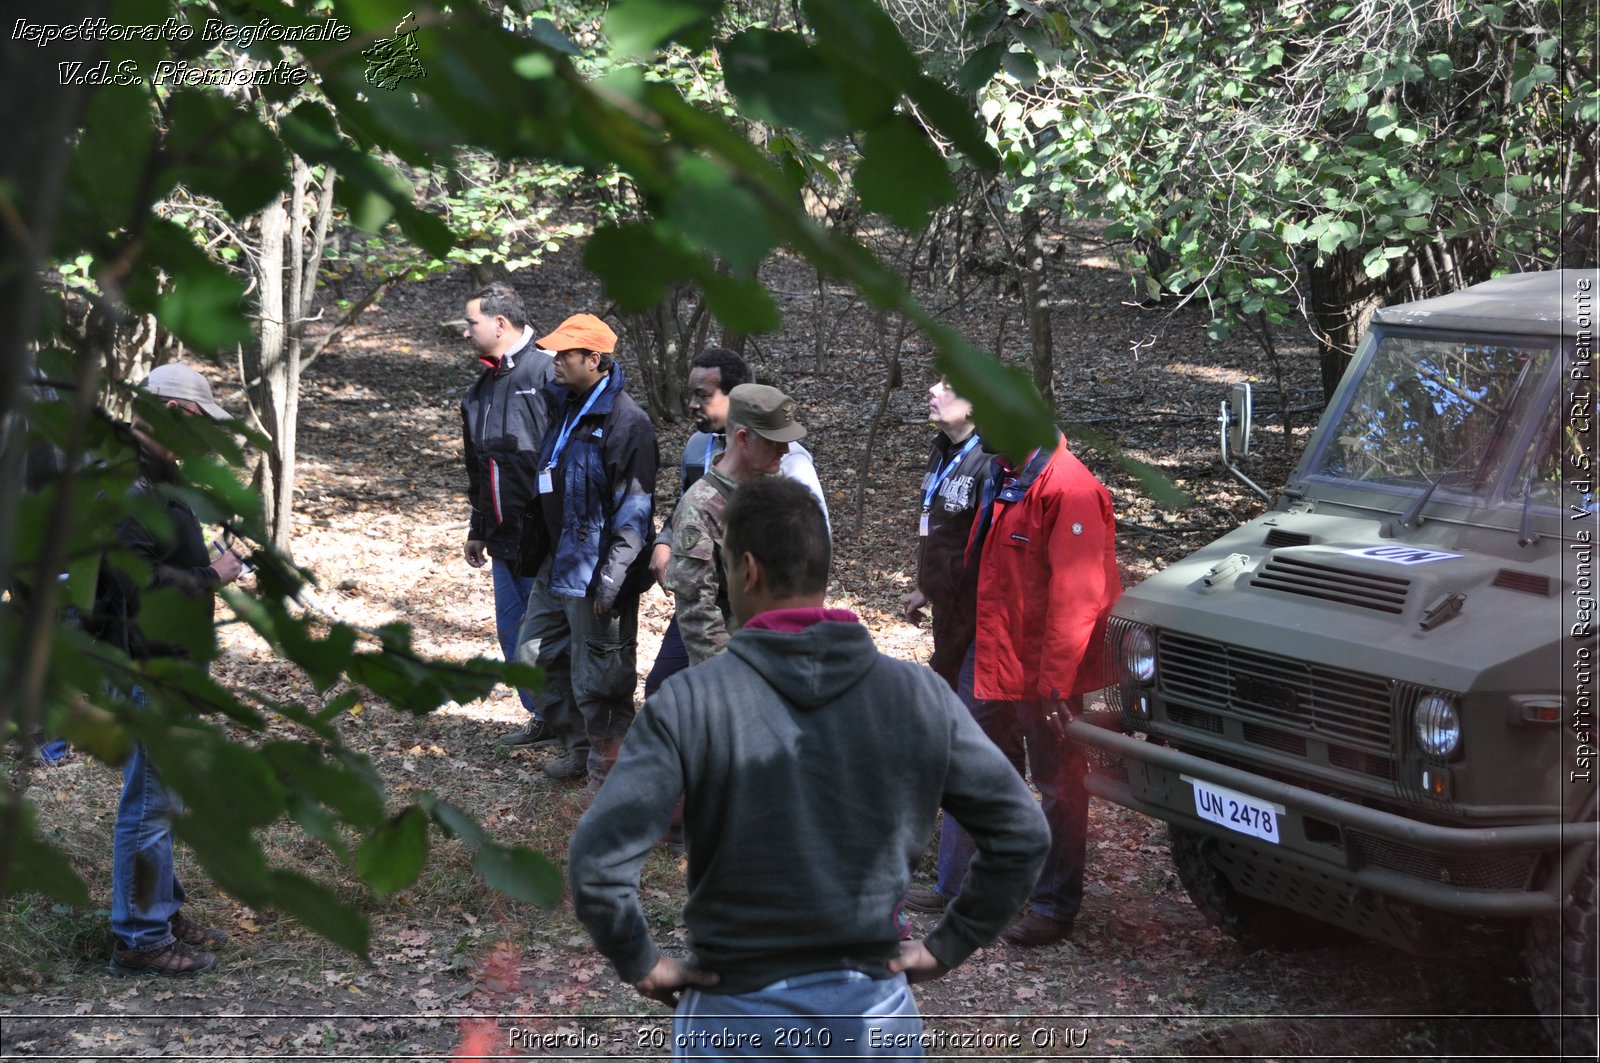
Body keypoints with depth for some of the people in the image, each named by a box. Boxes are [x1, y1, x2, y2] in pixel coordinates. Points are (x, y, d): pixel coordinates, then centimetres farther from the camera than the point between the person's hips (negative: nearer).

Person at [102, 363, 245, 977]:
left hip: (164, 665, 11)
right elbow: (140, 582, -28)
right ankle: (139, 940, 5)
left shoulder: (153, 476, 13)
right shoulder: (129, 485, -21)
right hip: (145, 667, -11)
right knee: (150, 803, -3)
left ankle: (163, 915, 31)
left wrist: (209, 566, 9)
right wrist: (211, 577, -18)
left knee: (160, 797, 19)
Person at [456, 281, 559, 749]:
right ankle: (543, 719, 23)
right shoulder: (481, 387, 16)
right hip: (504, 538, 9)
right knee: (512, 632, 12)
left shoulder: (548, 372, -12)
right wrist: (477, 530, 27)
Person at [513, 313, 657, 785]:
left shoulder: (625, 421, -19)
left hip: (595, 572, -9)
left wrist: (611, 580, -21)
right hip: (557, 565, 10)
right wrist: (535, 549, 18)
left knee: (597, 675, 1)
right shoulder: (564, 406, 8)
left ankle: (607, 768, 17)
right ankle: (579, 747, 33)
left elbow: (634, 510, -20)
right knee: (535, 654, 18)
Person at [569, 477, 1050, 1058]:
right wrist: (945, 947, 5)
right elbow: (1023, 833, -1)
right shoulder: (917, 694, -3)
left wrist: (641, 964, -4)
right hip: (875, 1014, 2)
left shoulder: (691, 701, -11)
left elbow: (596, 861, -19)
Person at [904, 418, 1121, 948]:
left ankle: (1056, 908, 16)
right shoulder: (1002, 478, 8)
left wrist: (1055, 685, -25)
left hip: (1040, 671, -9)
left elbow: (1075, 598, -25)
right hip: (992, 656, 9)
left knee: (1057, 784, 5)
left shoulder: (1068, 492, -22)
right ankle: (955, 887, 29)